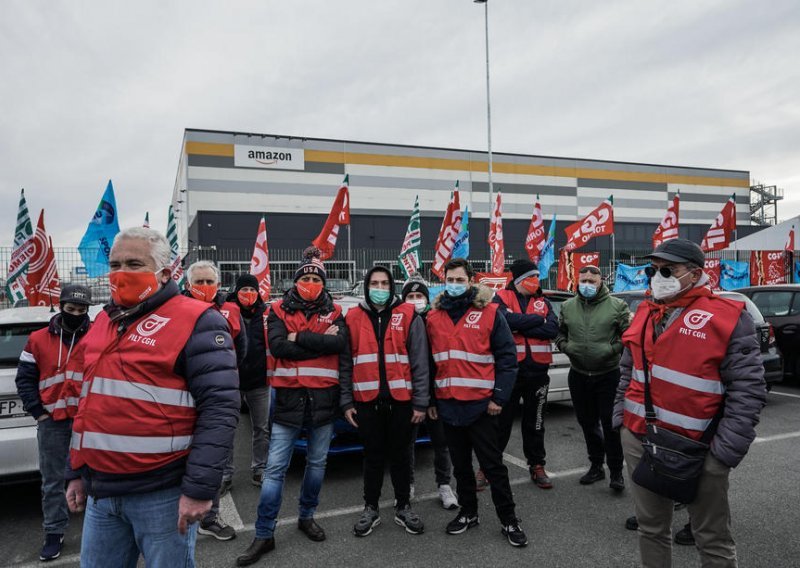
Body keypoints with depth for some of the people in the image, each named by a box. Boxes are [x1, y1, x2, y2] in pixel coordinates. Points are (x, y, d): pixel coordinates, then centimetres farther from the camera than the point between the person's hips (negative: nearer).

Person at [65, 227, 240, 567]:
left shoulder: (196, 322, -11)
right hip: (101, 491, 7)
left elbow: (219, 408, -17)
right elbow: (89, 401, 22)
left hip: (163, 493, -7)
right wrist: (77, 472, 20)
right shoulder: (104, 322, 13)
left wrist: (199, 488, -20)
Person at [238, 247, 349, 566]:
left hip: (323, 399, 2)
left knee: (317, 463, 14)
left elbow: (340, 344, -13)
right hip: (289, 398, -1)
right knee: (275, 468, 1)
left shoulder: (334, 312, 6)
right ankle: (264, 535, 12)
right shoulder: (279, 311, 3)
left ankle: (307, 517, 34)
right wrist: (321, 342, -15)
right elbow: (278, 346, -14)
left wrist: (299, 338, -14)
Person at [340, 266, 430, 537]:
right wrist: (346, 401, 2)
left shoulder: (409, 316, -2)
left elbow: (420, 362, -3)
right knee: (373, 457, 13)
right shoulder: (353, 319, 4)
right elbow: (346, 364, 6)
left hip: (401, 400, -1)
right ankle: (371, 509, 29)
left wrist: (420, 402, -6)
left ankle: (403, 508, 29)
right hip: (367, 401, 1)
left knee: (400, 456, 12)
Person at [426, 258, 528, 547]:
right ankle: (468, 513, 34)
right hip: (448, 405, 4)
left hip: (481, 404, -4)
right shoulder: (434, 317, 6)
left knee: (493, 464, 5)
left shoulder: (490, 313, -5)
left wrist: (499, 397, -11)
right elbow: (428, 360, 11)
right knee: (460, 464, 17)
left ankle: (509, 520, 21)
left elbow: (507, 357, -6)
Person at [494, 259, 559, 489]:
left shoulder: (543, 302, 9)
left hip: (537, 372, 3)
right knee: (501, 421, 6)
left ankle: (537, 466, 30)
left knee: (534, 422, 16)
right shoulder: (501, 298, -2)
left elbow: (552, 329, -8)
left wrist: (520, 327, -15)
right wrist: (538, 319, -10)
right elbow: (506, 320, -23)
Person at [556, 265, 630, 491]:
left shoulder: (617, 306, -4)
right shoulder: (567, 307, 7)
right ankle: (596, 466, 31)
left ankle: (616, 471, 14)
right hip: (578, 375, 4)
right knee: (587, 423, 15)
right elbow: (559, 334, 14)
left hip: (609, 375, -4)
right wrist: (566, 347, -5)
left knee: (610, 424, -2)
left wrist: (612, 349, -16)